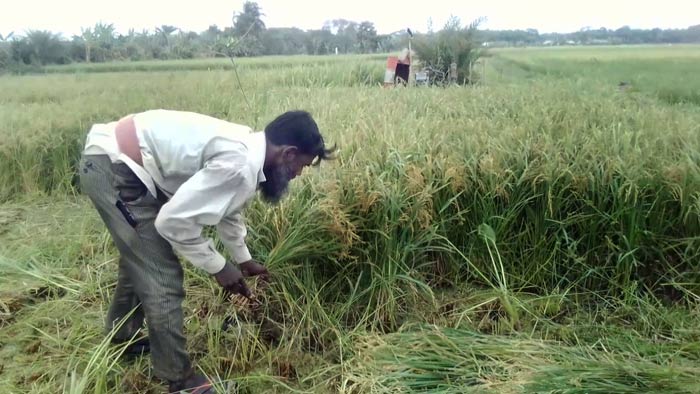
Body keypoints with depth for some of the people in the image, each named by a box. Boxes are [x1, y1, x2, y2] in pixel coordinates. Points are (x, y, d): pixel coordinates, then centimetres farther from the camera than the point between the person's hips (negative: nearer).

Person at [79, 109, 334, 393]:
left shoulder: (245, 149, 5)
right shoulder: (238, 165, -26)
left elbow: (227, 208, 22)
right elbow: (174, 220, -25)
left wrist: (243, 258, 32)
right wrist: (218, 267, -11)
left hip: (114, 160, 10)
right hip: (113, 167, -10)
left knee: (141, 259, 27)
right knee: (163, 277, -5)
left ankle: (122, 337, 51)